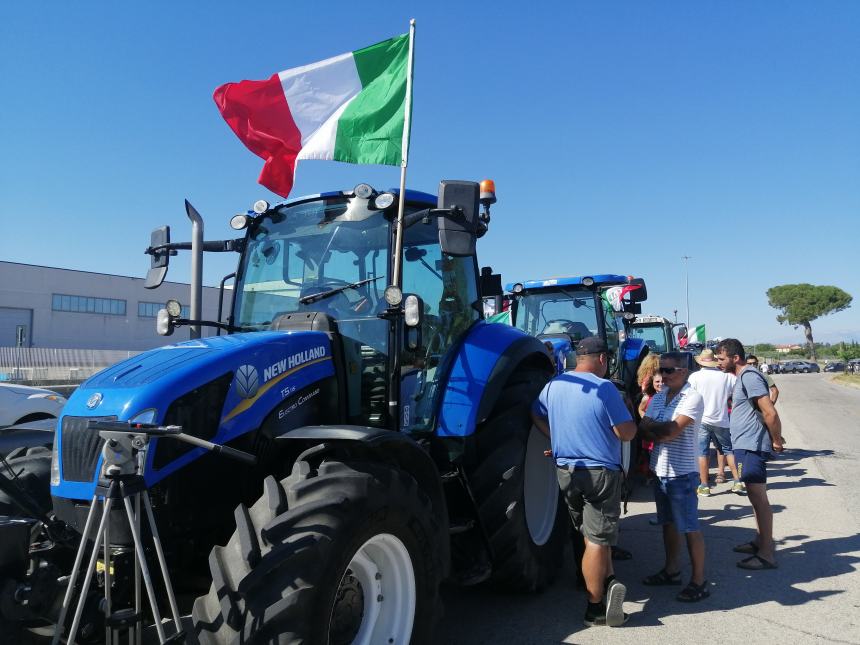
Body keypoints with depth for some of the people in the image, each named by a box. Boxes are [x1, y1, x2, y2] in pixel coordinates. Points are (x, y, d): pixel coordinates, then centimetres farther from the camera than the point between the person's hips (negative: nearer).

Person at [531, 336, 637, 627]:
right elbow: (626, 433, -14)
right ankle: (595, 609, 5)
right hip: (601, 473, -5)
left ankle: (607, 582, 13)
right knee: (598, 541, 1)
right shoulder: (604, 388, -16)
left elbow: (537, 417, 16)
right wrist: (628, 411, 4)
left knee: (591, 536, 19)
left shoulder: (553, 386, 3)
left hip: (565, 471, 5)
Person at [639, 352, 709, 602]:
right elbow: (643, 427, 2)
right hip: (660, 470, 8)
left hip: (682, 473, -7)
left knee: (689, 528, 0)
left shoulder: (692, 398, -14)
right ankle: (671, 570, 32)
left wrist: (651, 426, -6)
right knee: (668, 523, 18)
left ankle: (699, 581, 11)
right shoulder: (658, 397, 9)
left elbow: (673, 429, -23)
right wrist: (662, 433, -17)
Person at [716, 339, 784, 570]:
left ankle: (767, 554, -2)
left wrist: (776, 441, -12)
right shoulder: (742, 376, 15)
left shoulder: (749, 376, -17)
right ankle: (760, 540, 30)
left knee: (759, 497, -7)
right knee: (756, 496, 18)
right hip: (745, 445, 11)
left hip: (751, 446, -11)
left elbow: (770, 412, -21)